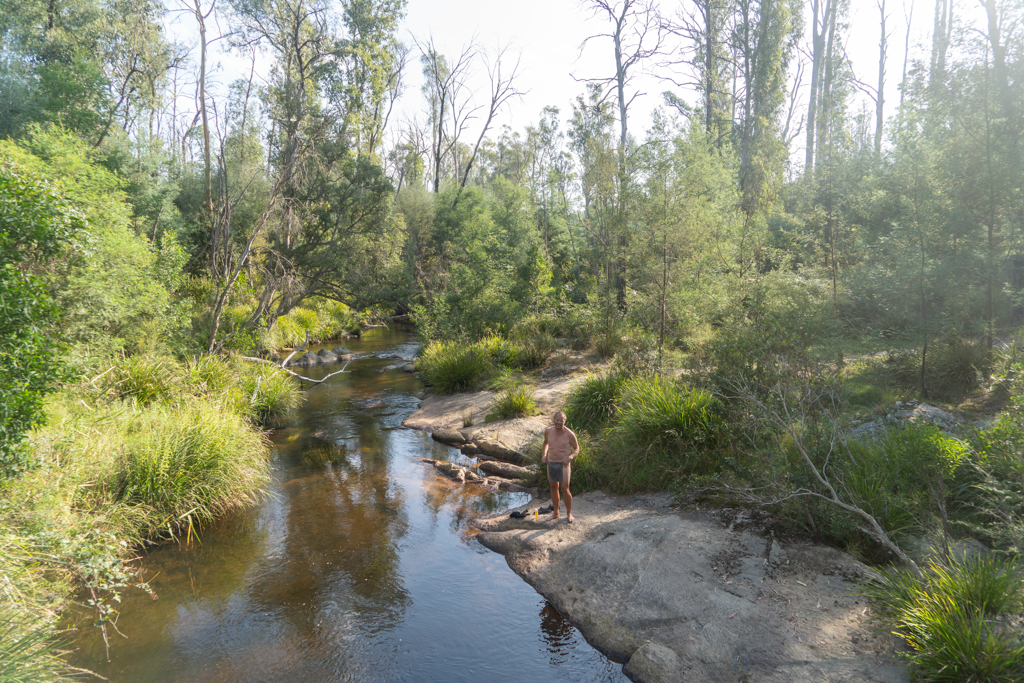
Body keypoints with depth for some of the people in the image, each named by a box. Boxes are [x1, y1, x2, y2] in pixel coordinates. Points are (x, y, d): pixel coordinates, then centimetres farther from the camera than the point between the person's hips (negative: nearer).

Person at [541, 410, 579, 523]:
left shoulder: (569, 434, -14)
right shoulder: (548, 431, -2)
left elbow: (576, 449, -3)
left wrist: (570, 457, -21)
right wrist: (544, 454, 3)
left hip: (563, 464, -4)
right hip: (551, 463, 4)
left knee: (565, 489, -5)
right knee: (554, 488, 14)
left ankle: (569, 513, 13)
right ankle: (555, 513, 27)